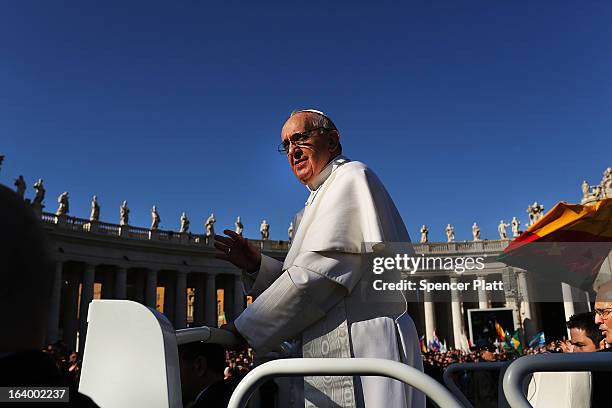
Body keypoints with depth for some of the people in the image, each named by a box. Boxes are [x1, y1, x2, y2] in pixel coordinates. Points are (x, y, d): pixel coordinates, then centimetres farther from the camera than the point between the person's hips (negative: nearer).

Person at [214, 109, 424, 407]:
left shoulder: (351, 177, -5)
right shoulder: (319, 200, 22)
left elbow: (321, 272, -17)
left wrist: (244, 329, -12)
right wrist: (257, 265, 2)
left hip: (360, 352, -8)